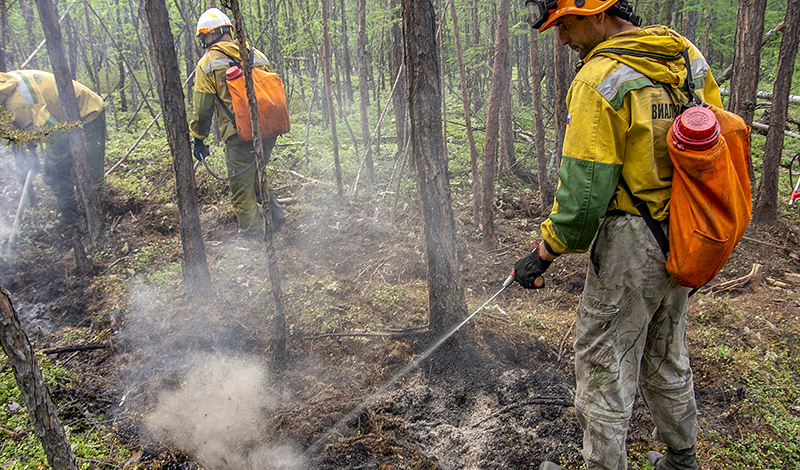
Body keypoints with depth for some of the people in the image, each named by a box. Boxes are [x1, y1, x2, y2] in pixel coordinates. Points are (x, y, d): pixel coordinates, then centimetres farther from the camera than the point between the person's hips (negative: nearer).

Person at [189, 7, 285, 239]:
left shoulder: (207, 63, -2)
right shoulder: (257, 56, 12)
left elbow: (202, 108, -1)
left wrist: (198, 139, 10)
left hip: (240, 136, -6)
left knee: (242, 190, 6)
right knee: (256, 176, 26)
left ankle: (254, 237, 12)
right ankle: (275, 213, 17)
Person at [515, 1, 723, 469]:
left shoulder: (600, 81, -20)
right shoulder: (689, 56, 4)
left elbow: (585, 193, -22)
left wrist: (543, 254, -10)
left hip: (630, 242, -8)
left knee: (604, 367, 7)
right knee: (666, 358, 25)